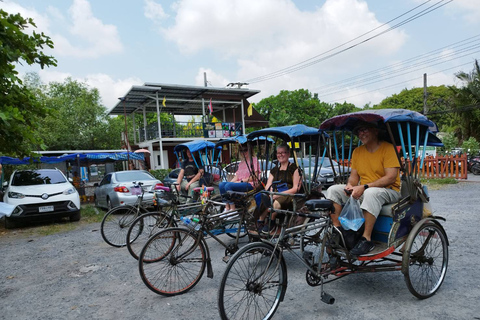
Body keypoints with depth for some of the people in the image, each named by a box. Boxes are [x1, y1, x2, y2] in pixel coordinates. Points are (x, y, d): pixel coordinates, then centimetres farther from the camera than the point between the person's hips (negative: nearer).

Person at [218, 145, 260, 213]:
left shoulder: (254, 160, 2)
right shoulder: (241, 163, 25)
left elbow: (254, 177, -8)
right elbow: (236, 176, 17)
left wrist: (241, 181, -12)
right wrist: (231, 182, -3)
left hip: (250, 184, -7)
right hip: (240, 183, 7)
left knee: (228, 186, -29)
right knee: (221, 184, -15)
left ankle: (233, 209, -25)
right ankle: (227, 208, -15)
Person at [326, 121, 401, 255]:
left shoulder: (388, 148, -8)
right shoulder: (357, 151, 12)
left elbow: (391, 177, -18)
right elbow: (354, 175, 11)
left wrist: (364, 187, -25)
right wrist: (350, 185, -13)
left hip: (389, 191, -6)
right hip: (363, 192, 6)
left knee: (371, 193, -40)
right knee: (333, 190, -10)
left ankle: (366, 239, -33)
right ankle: (337, 229, -14)